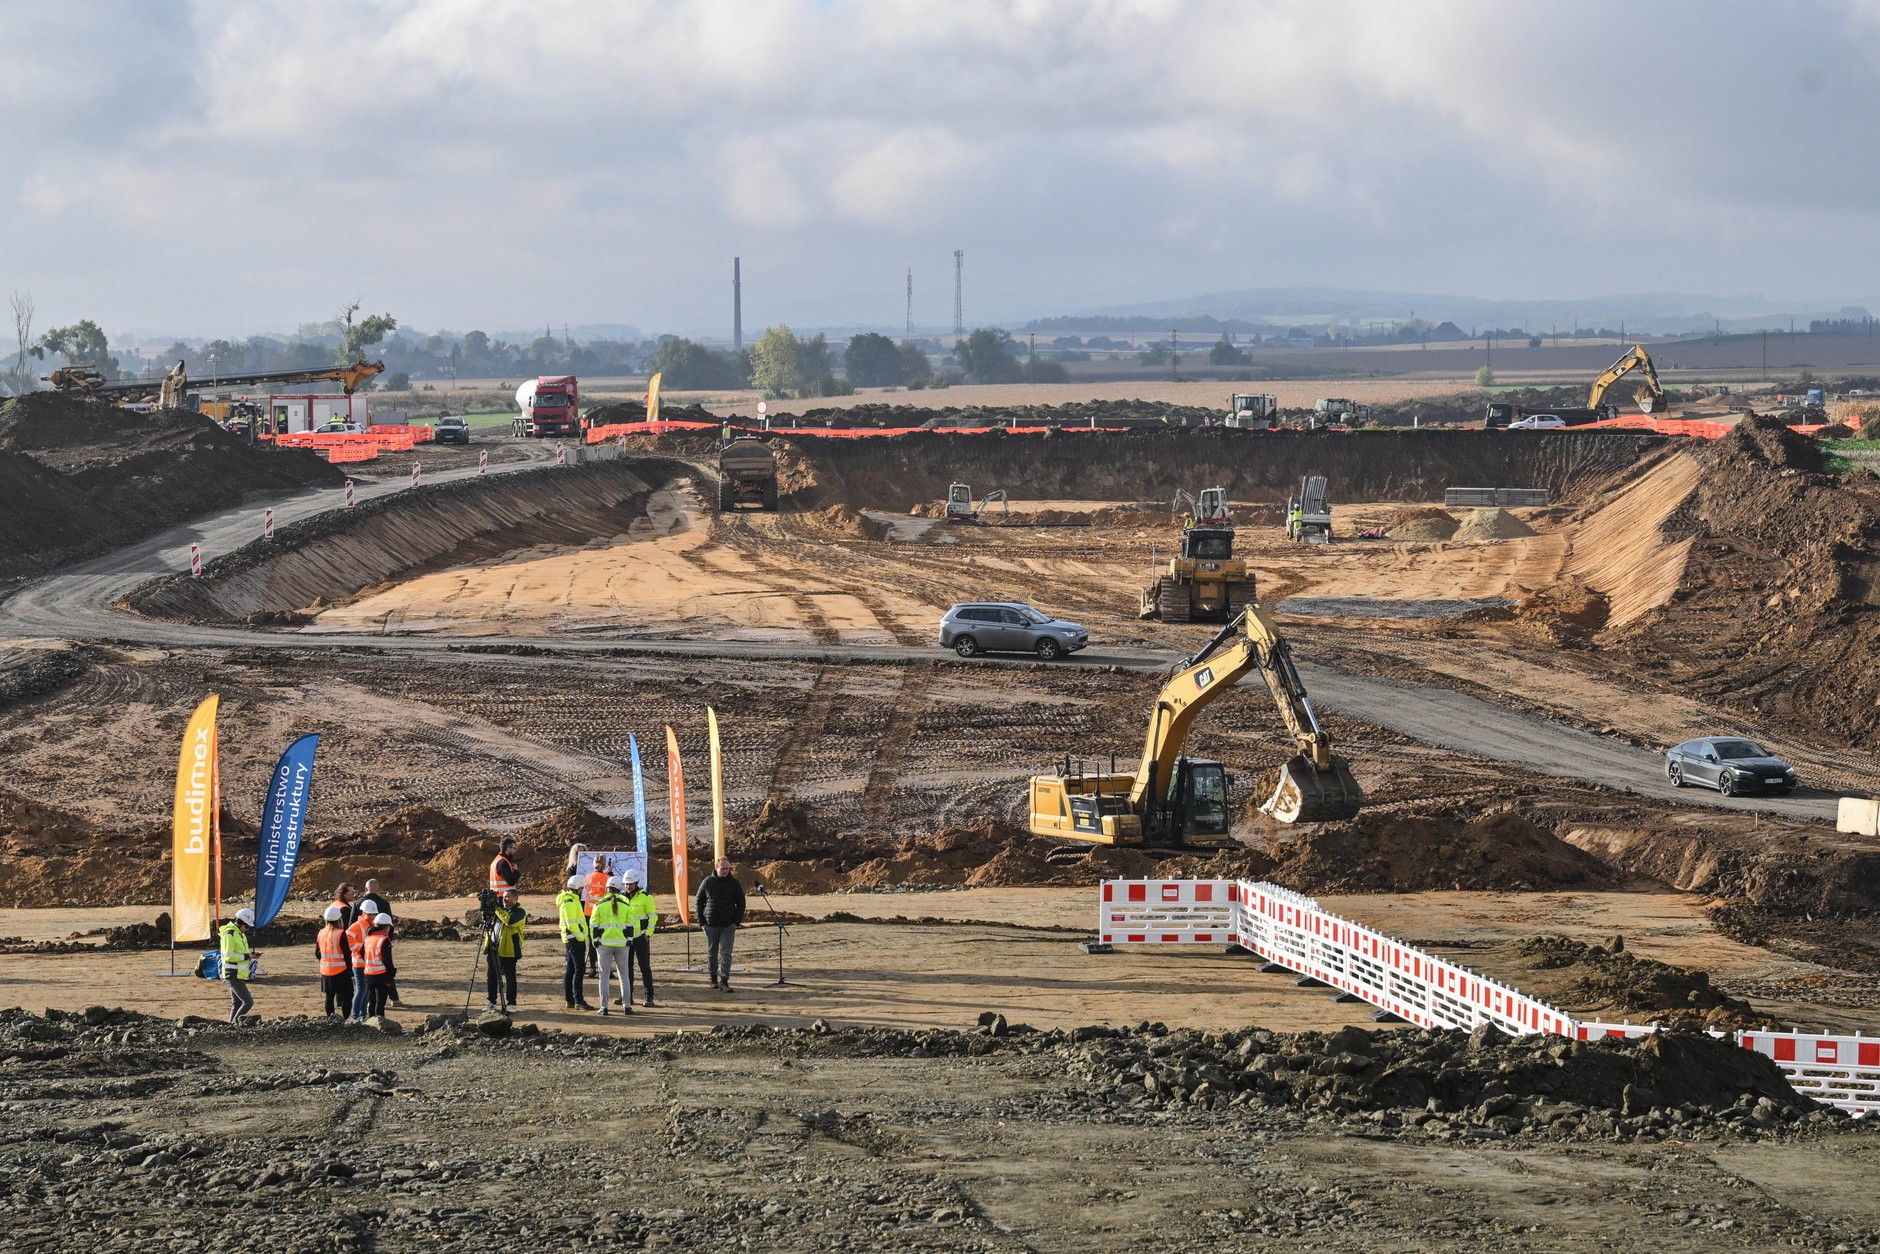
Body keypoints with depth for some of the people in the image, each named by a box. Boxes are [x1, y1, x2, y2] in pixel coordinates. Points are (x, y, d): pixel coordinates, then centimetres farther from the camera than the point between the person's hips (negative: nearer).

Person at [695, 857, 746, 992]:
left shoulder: (734, 883, 1)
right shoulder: (707, 882, 1)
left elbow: (741, 903, 6)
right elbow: (699, 901, 6)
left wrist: (737, 922, -2)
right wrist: (701, 921, -1)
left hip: (728, 925, -1)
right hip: (710, 925, 1)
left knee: (725, 954, -8)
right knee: (711, 953, 10)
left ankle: (724, 981, -11)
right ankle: (714, 978, 23)